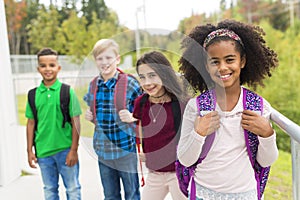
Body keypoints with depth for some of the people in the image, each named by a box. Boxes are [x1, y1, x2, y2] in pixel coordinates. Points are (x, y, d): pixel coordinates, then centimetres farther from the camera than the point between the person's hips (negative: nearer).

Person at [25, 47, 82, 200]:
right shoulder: (33, 94, 2)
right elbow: (31, 123, 7)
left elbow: (76, 122, -6)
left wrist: (74, 150, -9)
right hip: (43, 151, 3)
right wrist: (30, 150, 6)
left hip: (65, 150, -3)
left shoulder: (67, 91, -6)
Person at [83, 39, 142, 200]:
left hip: (126, 148, -4)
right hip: (103, 150, 5)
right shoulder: (93, 85, 4)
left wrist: (132, 117, -23)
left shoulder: (130, 83, -11)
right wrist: (89, 116, -2)